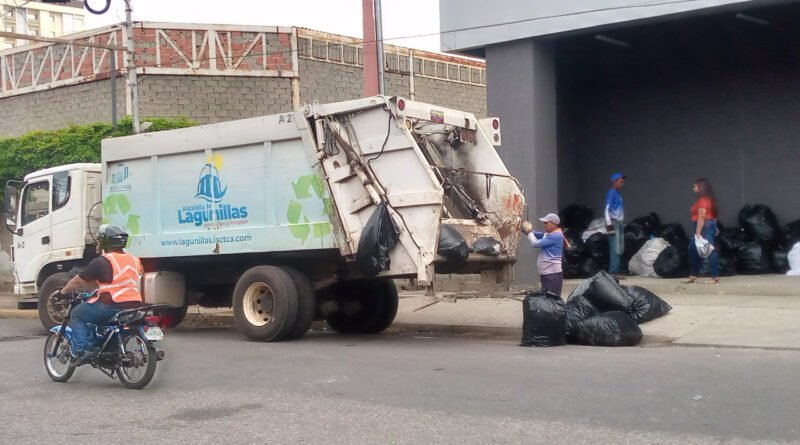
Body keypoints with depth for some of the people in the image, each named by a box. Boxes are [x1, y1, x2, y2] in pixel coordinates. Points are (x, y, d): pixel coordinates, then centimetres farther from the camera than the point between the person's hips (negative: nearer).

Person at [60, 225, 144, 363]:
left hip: (113, 306, -7)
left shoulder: (101, 262, -6)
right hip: (134, 305, 7)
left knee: (77, 314, 10)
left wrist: (64, 291, 19)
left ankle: (83, 350, -4)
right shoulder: (134, 260, 16)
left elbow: (78, 281, 2)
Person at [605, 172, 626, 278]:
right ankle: (613, 272, -12)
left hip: (619, 223, 9)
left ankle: (615, 271, 13)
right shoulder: (611, 192, -10)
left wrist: (622, 224, 17)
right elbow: (607, 209, -16)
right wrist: (609, 224, -22)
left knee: (620, 249, 9)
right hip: (614, 223, -9)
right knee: (615, 249, -13)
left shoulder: (618, 193, 17)